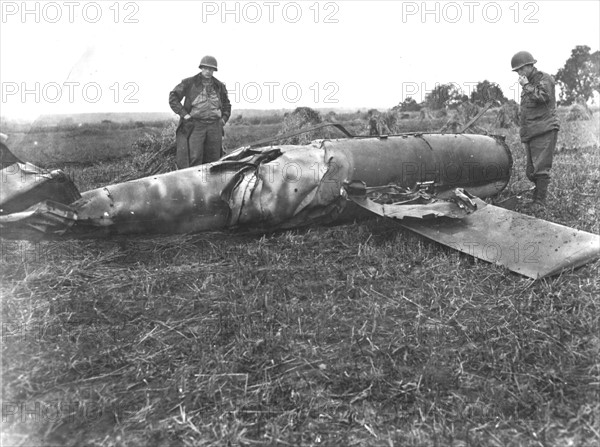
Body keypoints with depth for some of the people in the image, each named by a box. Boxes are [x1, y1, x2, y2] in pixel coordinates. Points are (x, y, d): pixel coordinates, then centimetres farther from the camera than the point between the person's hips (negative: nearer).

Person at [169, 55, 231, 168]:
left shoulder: (219, 86, 14)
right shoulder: (189, 83, 2)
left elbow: (226, 105, 28)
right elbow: (173, 97, 0)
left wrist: (224, 118, 13)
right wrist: (183, 114, -8)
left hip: (215, 126, 4)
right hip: (195, 125, -4)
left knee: (213, 159, 4)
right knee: (194, 158, -11)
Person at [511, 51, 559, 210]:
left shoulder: (544, 79, -2)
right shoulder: (528, 83, 22)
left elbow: (543, 97, -21)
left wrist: (526, 86, -11)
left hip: (544, 130, -8)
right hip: (530, 133, 8)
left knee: (541, 168, -10)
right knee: (531, 171, 9)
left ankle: (540, 202, -5)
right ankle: (536, 198, 20)